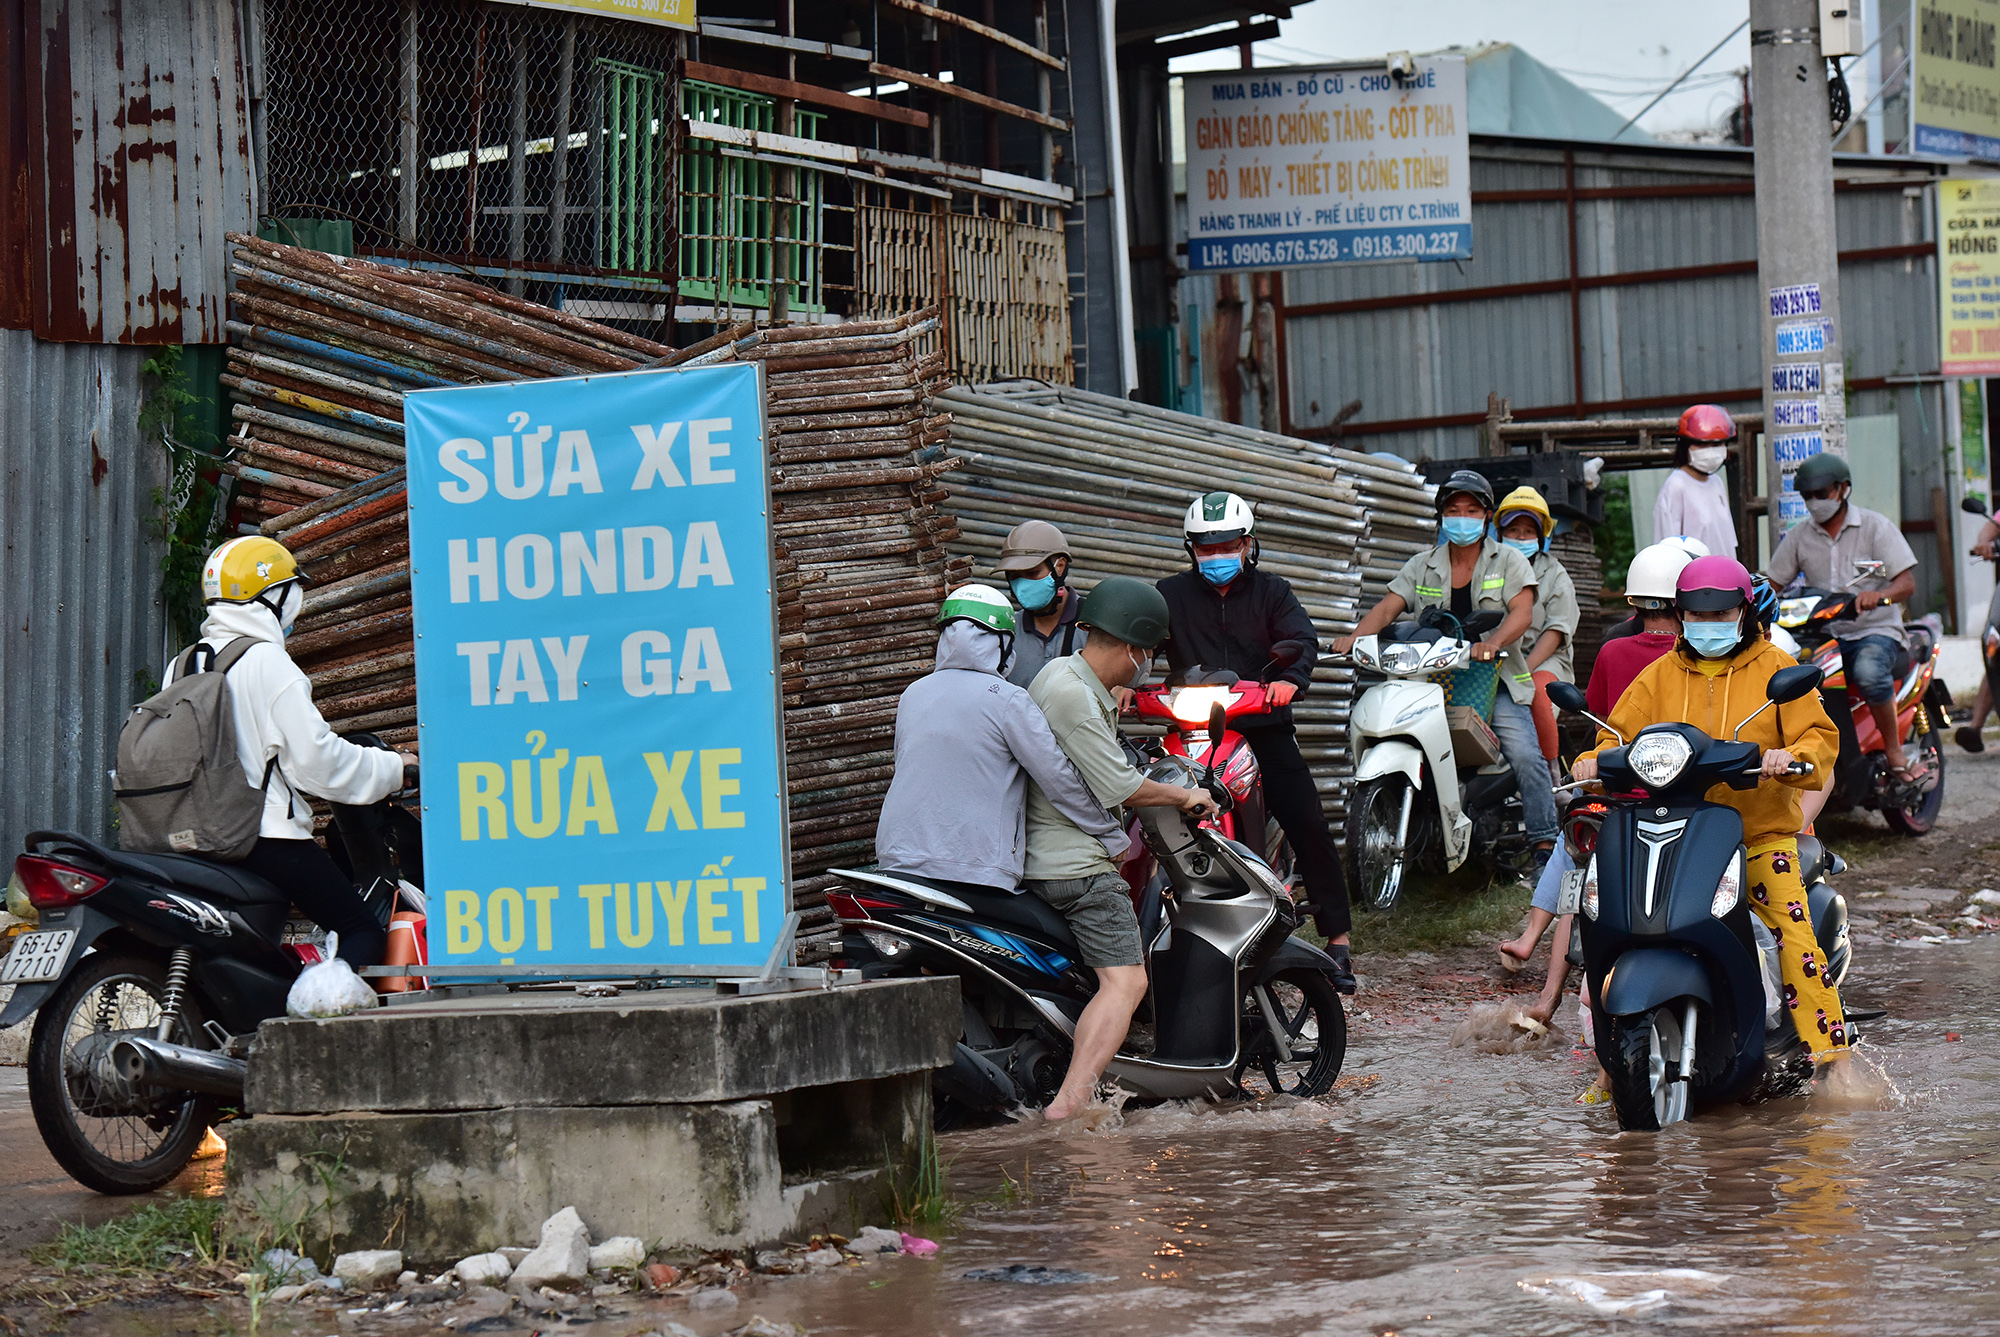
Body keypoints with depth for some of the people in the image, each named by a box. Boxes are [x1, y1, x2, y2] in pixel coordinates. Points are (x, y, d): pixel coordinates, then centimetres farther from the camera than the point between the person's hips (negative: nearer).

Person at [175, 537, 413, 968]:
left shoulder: (181, 665, 12)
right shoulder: (270, 665, -11)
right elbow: (316, 759, -13)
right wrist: (392, 767, 0)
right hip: (269, 836, -8)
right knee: (363, 932, -4)